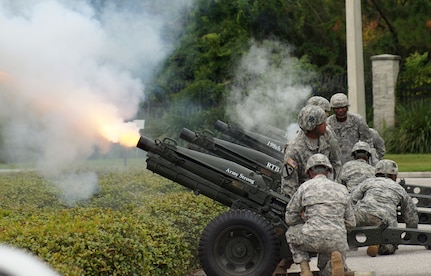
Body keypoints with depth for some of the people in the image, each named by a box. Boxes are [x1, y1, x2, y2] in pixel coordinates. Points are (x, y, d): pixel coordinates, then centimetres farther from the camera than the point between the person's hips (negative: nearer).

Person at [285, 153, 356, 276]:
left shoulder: (305, 187, 7)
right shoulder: (341, 189, 16)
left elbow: (290, 218, 15)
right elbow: (350, 223, 19)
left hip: (313, 238, -3)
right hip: (337, 241, 3)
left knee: (291, 233, 29)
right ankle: (336, 258, -10)